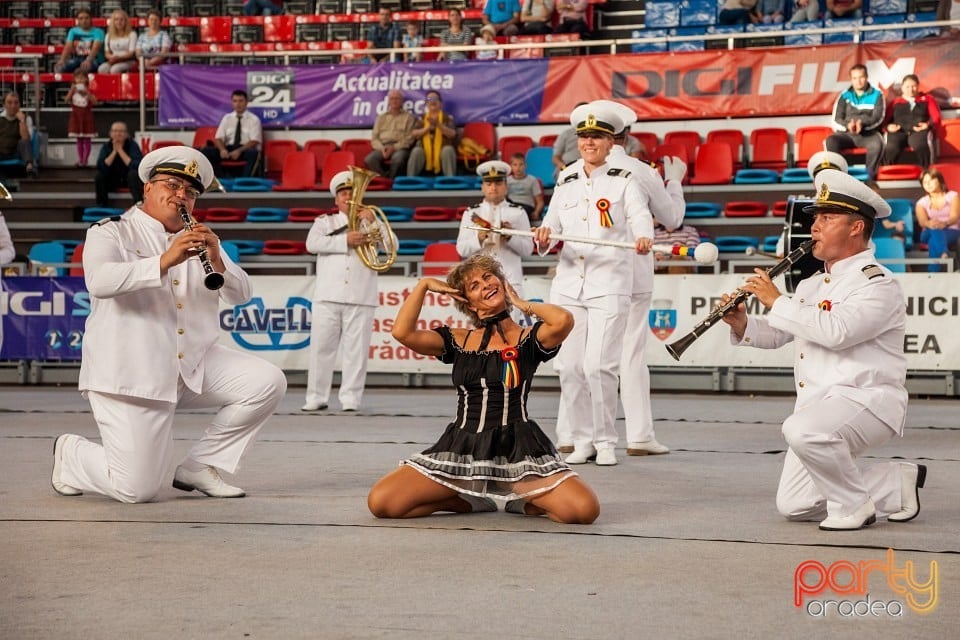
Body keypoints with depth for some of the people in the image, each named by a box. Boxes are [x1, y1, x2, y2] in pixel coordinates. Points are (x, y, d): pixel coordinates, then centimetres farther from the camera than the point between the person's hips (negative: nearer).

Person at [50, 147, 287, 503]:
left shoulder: (199, 240, 17)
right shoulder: (111, 233, 1)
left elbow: (240, 295, 6)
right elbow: (100, 281, -21)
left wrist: (217, 262, -14)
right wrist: (164, 261, -29)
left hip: (195, 365, 6)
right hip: (130, 372, -6)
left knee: (267, 382, -14)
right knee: (138, 489, -13)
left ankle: (199, 466, 2)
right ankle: (70, 455, 20)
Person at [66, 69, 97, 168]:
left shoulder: (89, 90, -4)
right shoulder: (73, 90, 2)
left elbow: (94, 102, -18)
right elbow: (67, 100, -11)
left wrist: (87, 93, -29)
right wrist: (72, 90, -22)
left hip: (86, 116, -2)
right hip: (76, 115, 2)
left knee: (87, 140, 0)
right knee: (79, 140, 8)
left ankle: (85, 160, 6)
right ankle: (80, 159, 12)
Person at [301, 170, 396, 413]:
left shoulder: (371, 222, 15)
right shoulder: (325, 222, 15)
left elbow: (393, 244, 1)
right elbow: (312, 243, -5)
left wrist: (372, 223, -10)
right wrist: (346, 241, -12)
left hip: (361, 298, -1)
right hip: (328, 295, 1)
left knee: (355, 350, -3)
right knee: (321, 347, 1)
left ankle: (351, 398, -1)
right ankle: (316, 397, 7)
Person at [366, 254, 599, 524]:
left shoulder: (529, 338, 4)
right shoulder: (458, 341, 12)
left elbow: (563, 320, -19)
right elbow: (402, 332, -3)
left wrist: (523, 304, 0)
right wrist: (424, 285, 7)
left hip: (518, 451, -3)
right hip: (462, 450, 3)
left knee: (585, 510, -26)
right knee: (380, 502, -14)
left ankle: (524, 502, 8)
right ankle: (471, 501, 9)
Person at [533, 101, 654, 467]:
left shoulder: (623, 181, 2)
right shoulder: (565, 183, 13)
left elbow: (640, 217, -14)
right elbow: (550, 229, 11)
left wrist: (643, 238, -37)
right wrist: (544, 238, -14)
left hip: (609, 284, -4)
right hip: (568, 283, 4)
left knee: (598, 366, -12)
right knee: (569, 366, 0)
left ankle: (605, 441, 3)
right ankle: (583, 440, 13)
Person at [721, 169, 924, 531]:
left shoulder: (878, 284, -12)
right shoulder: (812, 284, 17)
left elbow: (835, 330, -28)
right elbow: (776, 334, 18)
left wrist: (777, 302, -20)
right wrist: (742, 325, -3)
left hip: (866, 401, -9)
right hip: (817, 404, 9)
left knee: (802, 431, -38)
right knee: (792, 506, 5)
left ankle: (853, 505, -12)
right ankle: (898, 484, 19)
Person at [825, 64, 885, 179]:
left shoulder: (876, 95, 7)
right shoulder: (845, 96, 11)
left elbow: (878, 118, -5)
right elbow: (836, 121, 3)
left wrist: (862, 124, -26)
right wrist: (847, 125, -21)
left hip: (869, 134, -2)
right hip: (846, 134, 2)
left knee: (877, 143, -37)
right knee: (830, 141, -31)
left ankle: (870, 176, -28)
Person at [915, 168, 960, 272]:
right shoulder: (921, 202, 13)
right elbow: (922, 221, -9)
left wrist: (945, 223, -38)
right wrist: (929, 224, -38)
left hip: (951, 232, -1)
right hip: (929, 233, 1)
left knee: (934, 241, -38)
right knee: (935, 230, -39)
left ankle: (933, 274, -56)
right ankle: (944, 254, -68)